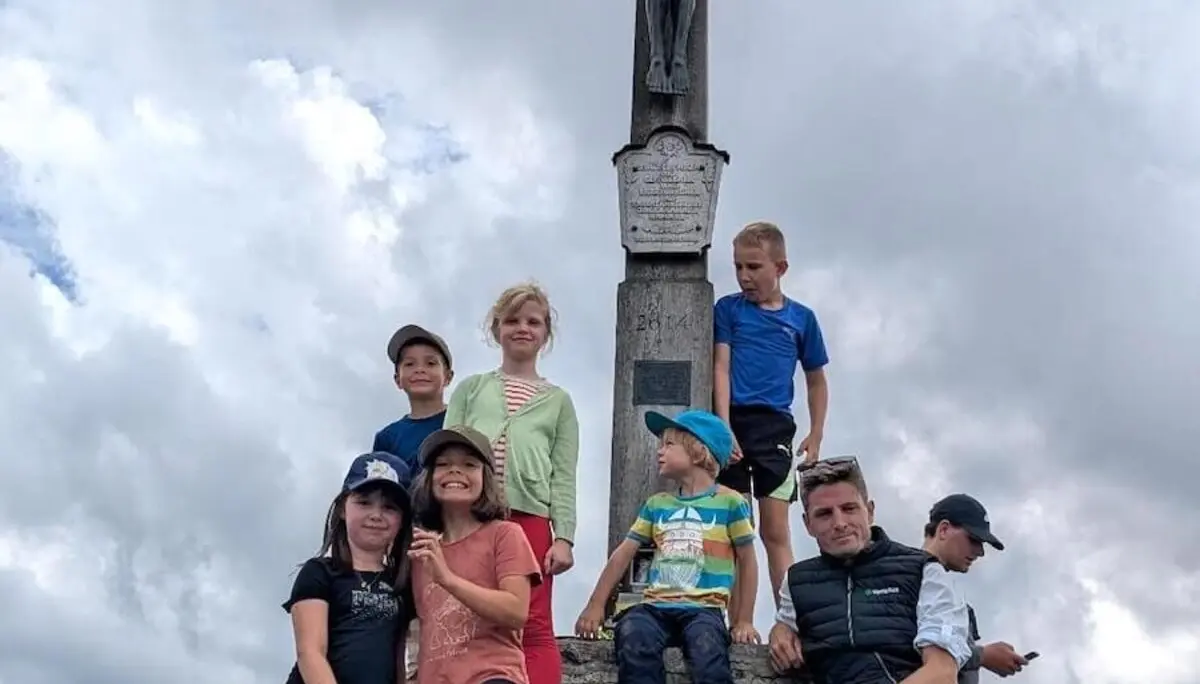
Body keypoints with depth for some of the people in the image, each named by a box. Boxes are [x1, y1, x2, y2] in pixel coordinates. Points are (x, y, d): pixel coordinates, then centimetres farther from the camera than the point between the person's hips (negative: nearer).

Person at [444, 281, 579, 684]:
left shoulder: (558, 401, 18)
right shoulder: (471, 389, 19)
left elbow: (564, 477, 10)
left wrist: (563, 537, -2)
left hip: (530, 518, -1)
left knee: (534, 628, -5)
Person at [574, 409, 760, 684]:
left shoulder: (729, 502, 5)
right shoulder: (656, 504, 17)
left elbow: (747, 561, 8)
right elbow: (624, 553, 15)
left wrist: (744, 620, 4)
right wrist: (596, 605, 7)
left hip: (703, 607, -3)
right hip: (656, 606, 3)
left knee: (707, 649, -37)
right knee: (632, 636, -33)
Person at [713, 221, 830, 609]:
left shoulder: (801, 318, 11)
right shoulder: (728, 309, 8)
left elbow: (816, 380, 18)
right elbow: (720, 368, -1)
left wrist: (815, 436, 11)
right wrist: (724, 428, -11)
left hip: (774, 427, 1)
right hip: (731, 421, -1)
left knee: (776, 532, 1)